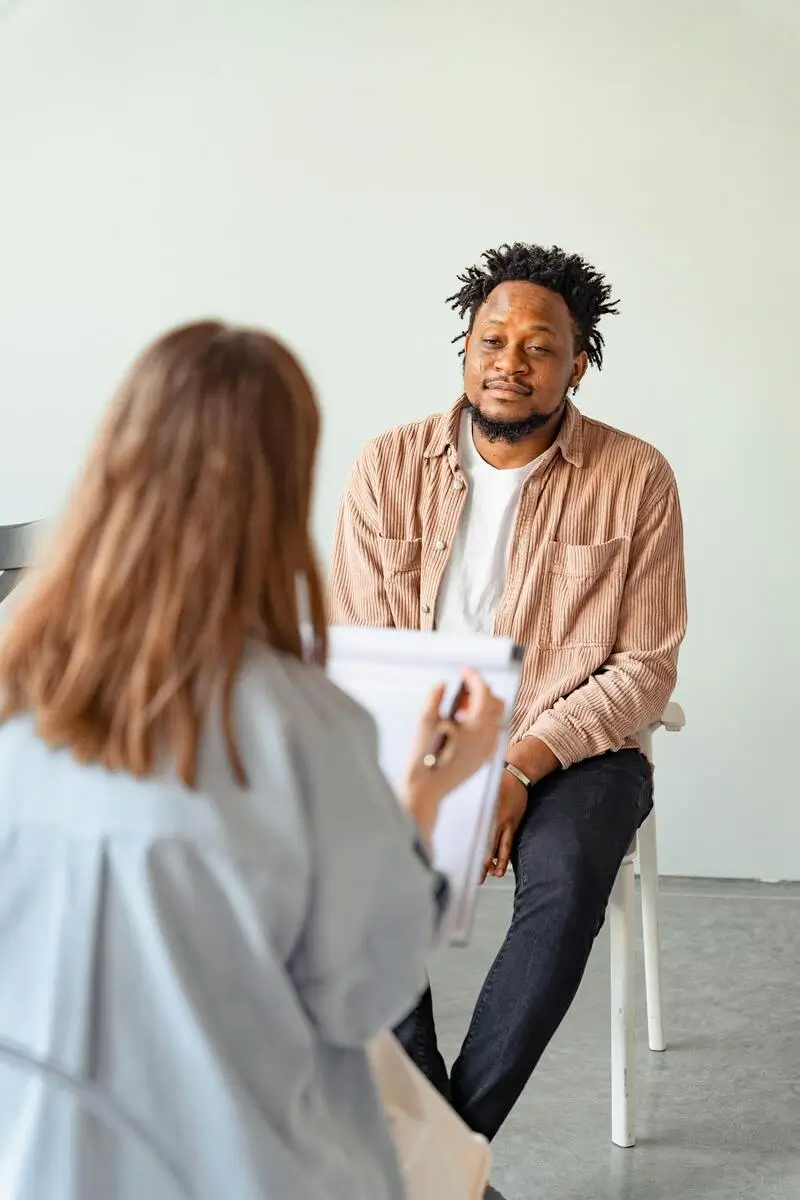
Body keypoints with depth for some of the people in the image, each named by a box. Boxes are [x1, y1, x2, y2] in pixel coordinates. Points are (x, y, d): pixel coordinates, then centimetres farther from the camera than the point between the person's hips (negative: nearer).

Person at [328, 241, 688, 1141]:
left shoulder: (635, 479, -3)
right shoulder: (390, 466, 1)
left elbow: (645, 668, -4)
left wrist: (523, 765, -17)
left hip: (572, 751, -1)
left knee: (565, 883, -32)